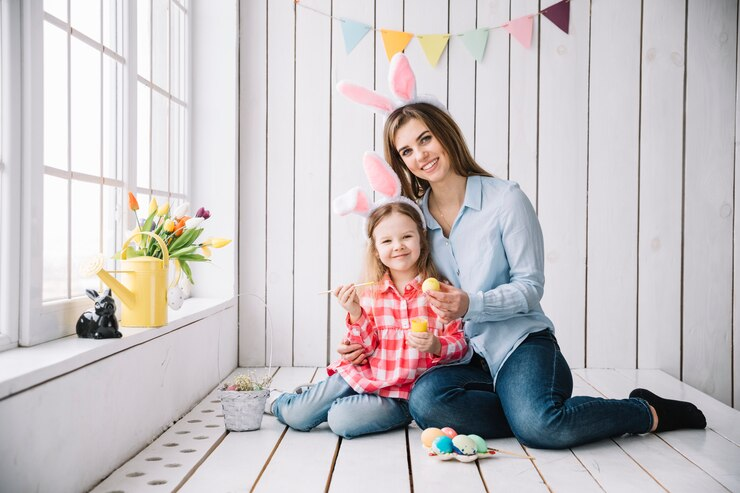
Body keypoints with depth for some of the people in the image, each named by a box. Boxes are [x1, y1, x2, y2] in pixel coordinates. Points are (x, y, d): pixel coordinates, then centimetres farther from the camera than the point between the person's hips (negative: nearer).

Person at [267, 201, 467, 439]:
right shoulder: (371, 295, 1)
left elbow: (460, 341, -6)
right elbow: (367, 348, -2)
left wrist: (436, 346, -27)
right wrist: (355, 314, -17)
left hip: (402, 395, -3)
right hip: (363, 375, 3)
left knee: (342, 421, -25)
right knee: (297, 417, -3)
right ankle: (278, 402, 33)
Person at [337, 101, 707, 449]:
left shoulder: (505, 199, -4)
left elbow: (530, 286, -5)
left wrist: (470, 305, -23)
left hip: (519, 343, -3)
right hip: (460, 357, 3)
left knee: (537, 424, -32)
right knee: (424, 402, -31)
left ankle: (651, 412, -4)